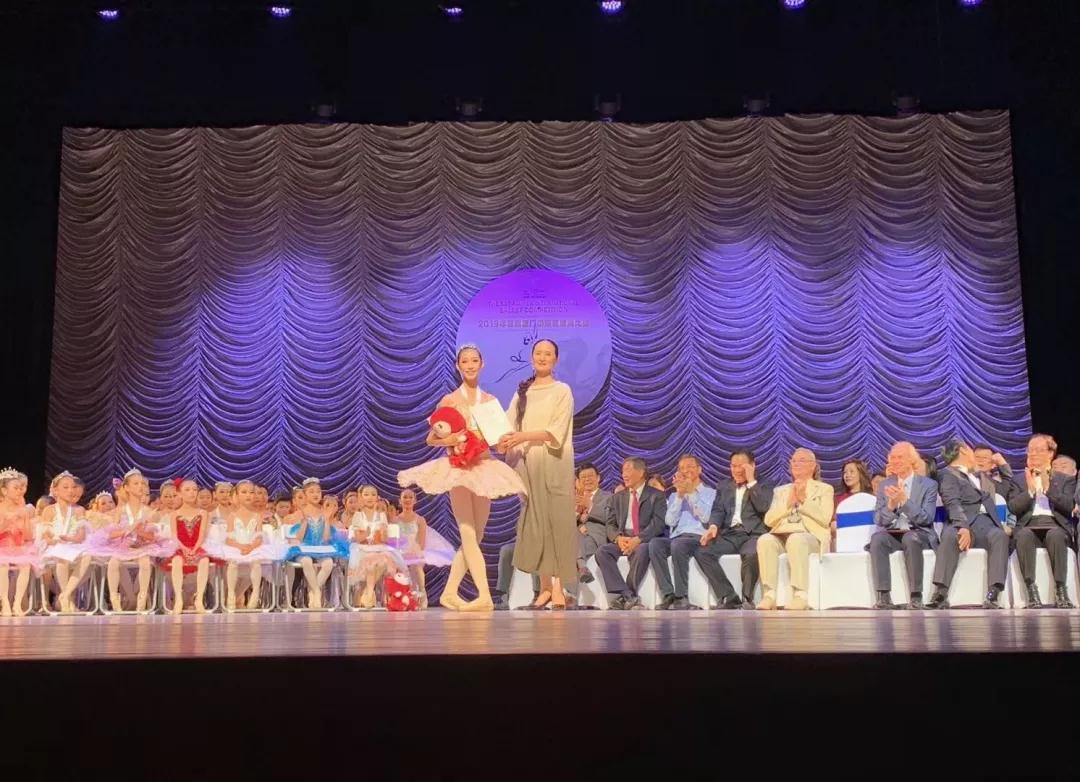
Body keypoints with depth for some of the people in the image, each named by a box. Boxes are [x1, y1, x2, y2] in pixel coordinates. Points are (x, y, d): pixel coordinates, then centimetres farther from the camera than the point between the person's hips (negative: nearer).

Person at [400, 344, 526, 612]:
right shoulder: (449, 400, 1)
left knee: (475, 537, 5)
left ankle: (450, 592, 15)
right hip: (458, 468, -4)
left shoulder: (490, 400, 10)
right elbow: (431, 439, 1)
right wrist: (450, 440, -17)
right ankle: (484, 596, -18)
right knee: (468, 535, -11)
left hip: (484, 467, 4)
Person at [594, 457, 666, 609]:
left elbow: (658, 523, -7)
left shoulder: (657, 496, 7)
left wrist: (638, 539, -22)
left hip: (645, 540, -4)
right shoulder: (618, 497, 21)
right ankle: (628, 597, -31)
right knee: (602, 551, -27)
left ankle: (621, 597, -25)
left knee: (642, 550, -38)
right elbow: (610, 524, 11)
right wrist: (619, 538, -12)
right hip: (622, 539, 4)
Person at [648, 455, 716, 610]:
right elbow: (670, 521, 7)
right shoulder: (674, 495, 26)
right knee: (654, 543, -30)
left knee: (678, 544, -37)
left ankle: (681, 597, -29)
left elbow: (706, 518, -4)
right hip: (676, 538, 4)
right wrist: (680, 494, 0)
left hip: (698, 538, -4)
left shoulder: (710, 492, 16)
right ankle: (668, 594, -29)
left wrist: (691, 492, -4)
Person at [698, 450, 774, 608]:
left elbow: (763, 508, -8)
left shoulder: (763, 487, 12)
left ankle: (747, 599, -16)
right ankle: (729, 597, -17)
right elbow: (718, 511, 9)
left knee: (751, 554, -38)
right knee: (701, 551, -23)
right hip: (729, 534, 4)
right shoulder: (724, 488, 22)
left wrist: (751, 482, -6)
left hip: (753, 534, -4)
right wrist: (713, 526, -13)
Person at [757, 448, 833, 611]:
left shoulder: (824, 489, 17)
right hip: (781, 535, 3)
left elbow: (825, 518, -1)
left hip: (810, 536, -3)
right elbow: (769, 520, 11)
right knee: (765, 540, -32)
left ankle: (800, 596, -40)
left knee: (796, 539, -39)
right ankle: (769, 595, -36)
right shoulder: (781, 490, 26)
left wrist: (804, 499, -6)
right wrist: (789, 502, 0)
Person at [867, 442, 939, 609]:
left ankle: (916, 597, -31)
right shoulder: (885, 485, 12)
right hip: (891, 534, 2)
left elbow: (926, 518, -9)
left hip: (918, 533, -2)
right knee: (877, 538, -32)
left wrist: (905, 501, -22)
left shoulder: (928, 484, 4)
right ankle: (884, 596, -34)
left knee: (910, 539, -37)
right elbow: (878, 520, 6)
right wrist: (890, 505, -15)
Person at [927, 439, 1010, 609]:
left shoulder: (981, 475, 33)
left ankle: (993, 596, -42)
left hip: (986, 522, 5)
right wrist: (963, 527, -26)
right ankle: (940, 594, -44)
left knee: (1000, 536, -31)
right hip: (963, 522, -5)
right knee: (950, 536, -39)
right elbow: (953, 503, -9)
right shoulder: (949, 474, 9)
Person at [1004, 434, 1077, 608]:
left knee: (1055, 535, -38)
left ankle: (1060, 591, -40)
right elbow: (1013, 508, 5)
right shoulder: (1018, 480, 21)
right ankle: (1032, 592, -41)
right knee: (1023, 535, -37)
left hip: (1056, 526, 0)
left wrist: (1048, 487, -8)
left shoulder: (1066, 479, 19)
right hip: (1029, 527, 1)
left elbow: (1069, 506, 1)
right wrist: (1030, 490, -7)